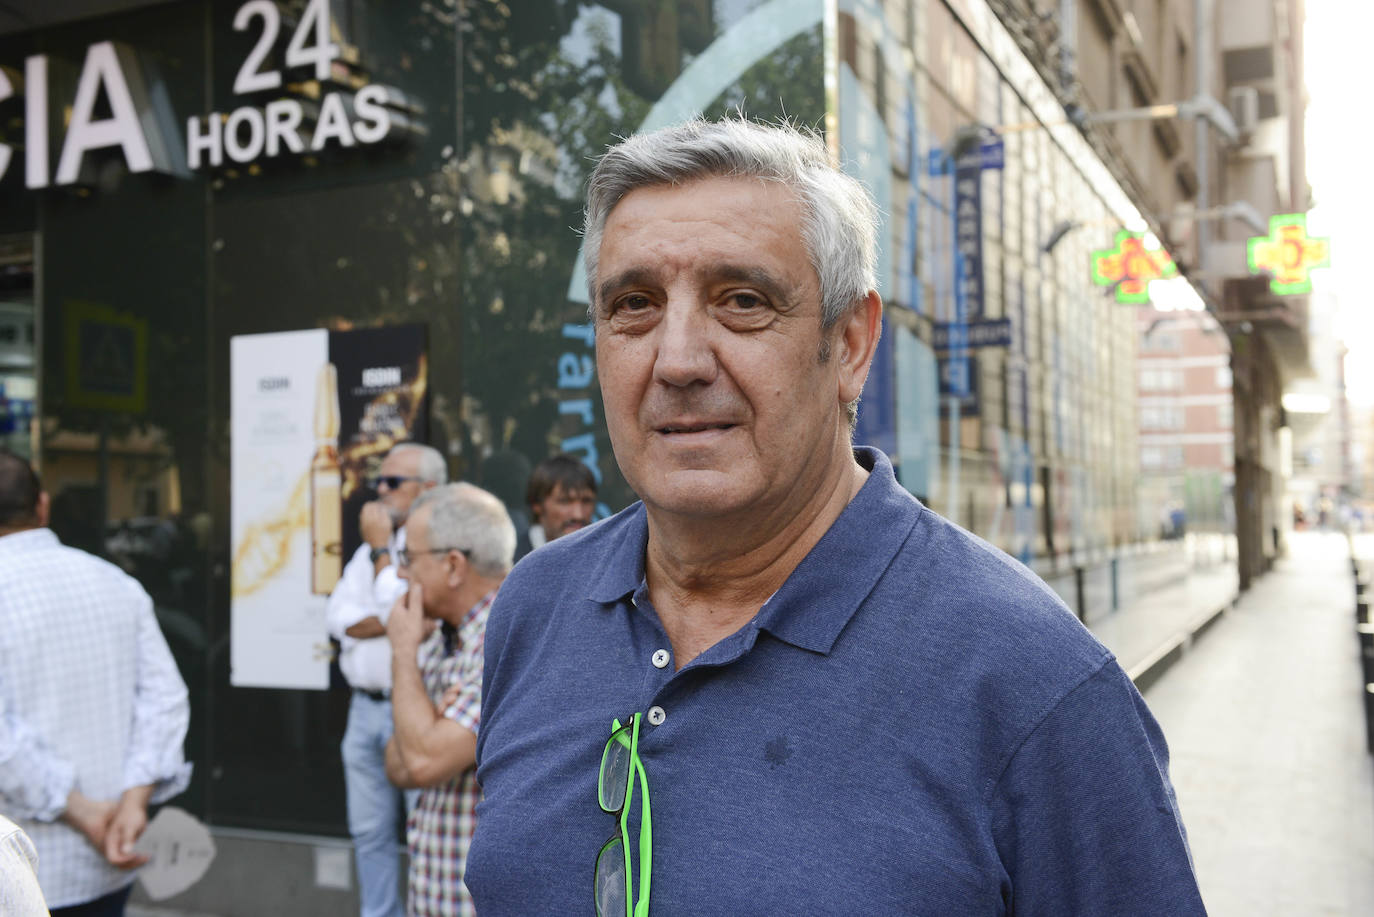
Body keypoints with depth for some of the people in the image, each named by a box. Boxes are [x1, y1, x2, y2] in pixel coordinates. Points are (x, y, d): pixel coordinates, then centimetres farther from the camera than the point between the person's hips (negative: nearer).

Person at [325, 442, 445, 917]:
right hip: (365, 706, 8)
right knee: (369, 832, 14)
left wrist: (381, 548, -8)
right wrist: (389, 622, -10)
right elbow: (338, 615, 6)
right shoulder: (370, 548, 16)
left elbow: (400, 609, -19)